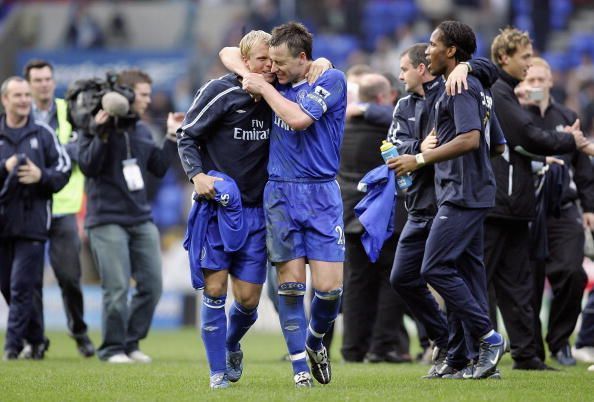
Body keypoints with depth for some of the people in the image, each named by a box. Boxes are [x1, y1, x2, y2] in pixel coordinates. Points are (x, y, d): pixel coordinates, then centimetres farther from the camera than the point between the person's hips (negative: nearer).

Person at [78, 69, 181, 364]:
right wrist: (101, 133, -24)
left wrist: (172, 137, 12)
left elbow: (158, 168, 15)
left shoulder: (141, 130, 13)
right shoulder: (97, 126, -6)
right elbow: (88, 166, -15)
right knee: (117, 288, -9)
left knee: (151, 285, 3)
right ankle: (112, 348, 5)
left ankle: (131, 342, 16)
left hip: (141, 219, 7)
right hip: (107, 220, -7)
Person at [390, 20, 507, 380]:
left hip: (461, 195, -10)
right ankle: (484, 359, 8)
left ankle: (488, 336, -11)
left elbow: (470, 139, -26)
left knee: (436, 268, -12)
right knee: (468, 269, 9)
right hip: (474, 194, 10)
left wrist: (420, 159, -24)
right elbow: (491, 142, 26)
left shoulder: (460, 89, -13)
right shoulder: (477, 88, 18)